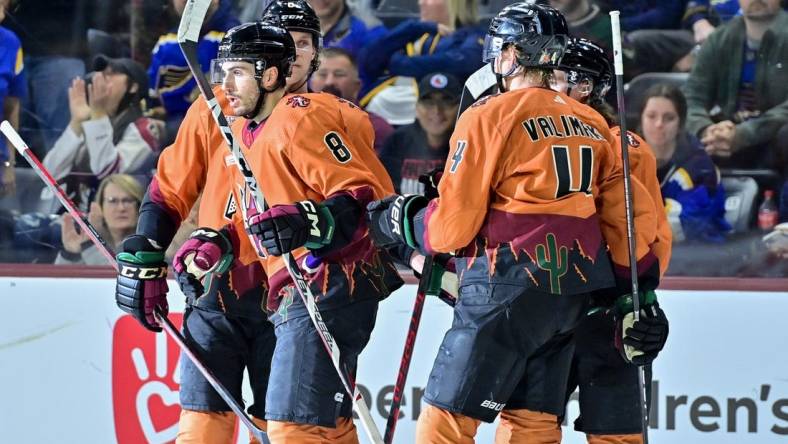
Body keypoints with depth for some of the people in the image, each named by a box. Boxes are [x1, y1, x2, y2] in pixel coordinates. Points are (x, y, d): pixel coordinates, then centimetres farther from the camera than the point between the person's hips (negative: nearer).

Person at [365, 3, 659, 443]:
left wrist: (402, 221, 12)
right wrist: (641, 285, 20)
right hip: (572, 294, 7)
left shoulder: (489, 116, -5)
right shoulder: (591, 123, 13)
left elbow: (453, 224, -6)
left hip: (509, 284, -7)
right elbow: (628, 211, 13)